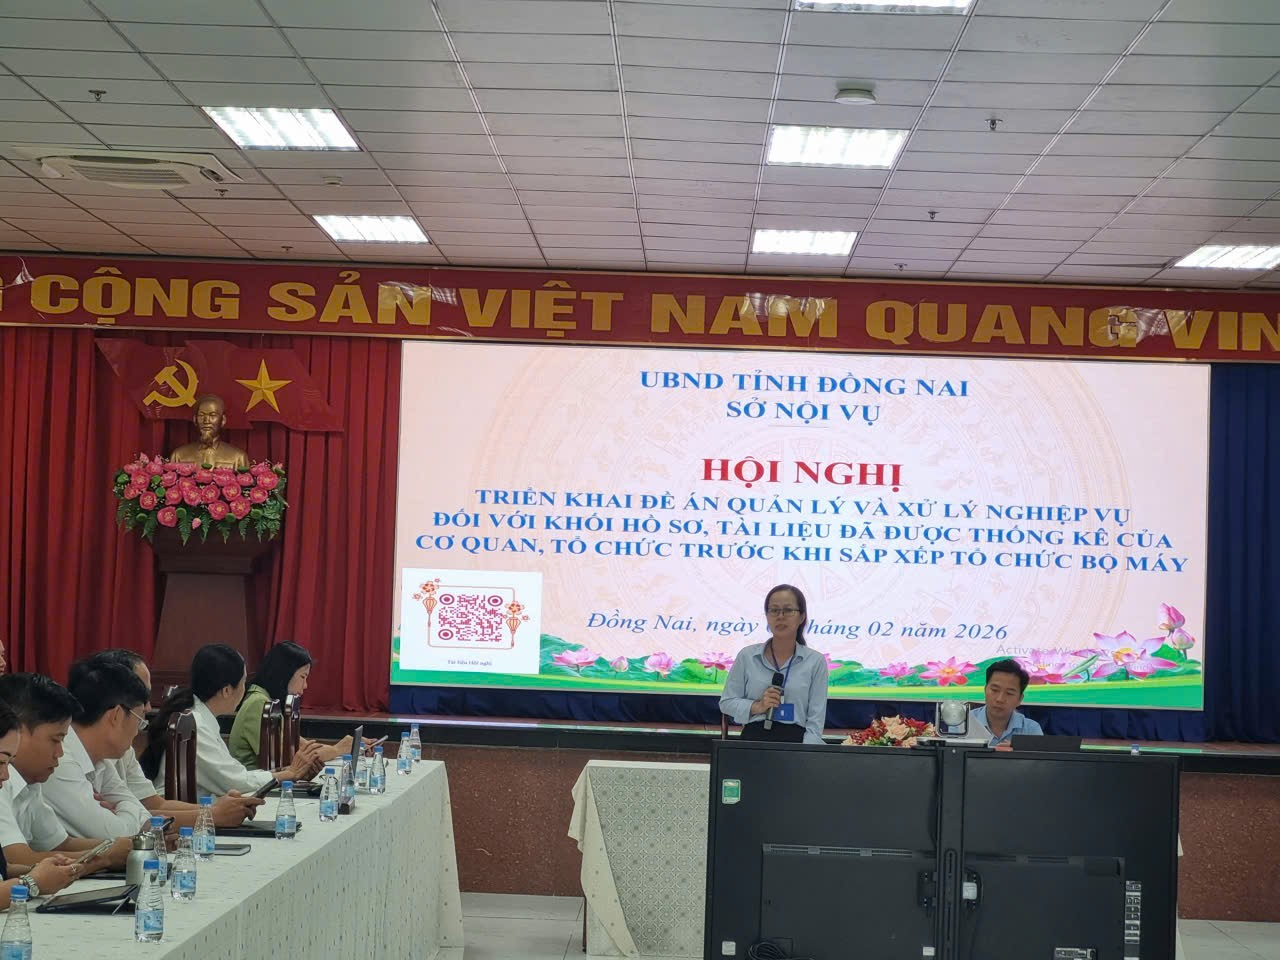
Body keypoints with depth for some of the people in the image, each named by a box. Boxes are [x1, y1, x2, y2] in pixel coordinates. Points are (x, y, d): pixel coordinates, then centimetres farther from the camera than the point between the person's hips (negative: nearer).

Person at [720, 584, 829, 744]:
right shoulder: (748, 656, 8)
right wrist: (756, 706, -5)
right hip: (754, 738, 1)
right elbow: (726, 703, 11)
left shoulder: (816, 662, 5)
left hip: (795, 740, 0)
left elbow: (815, 721, 2)